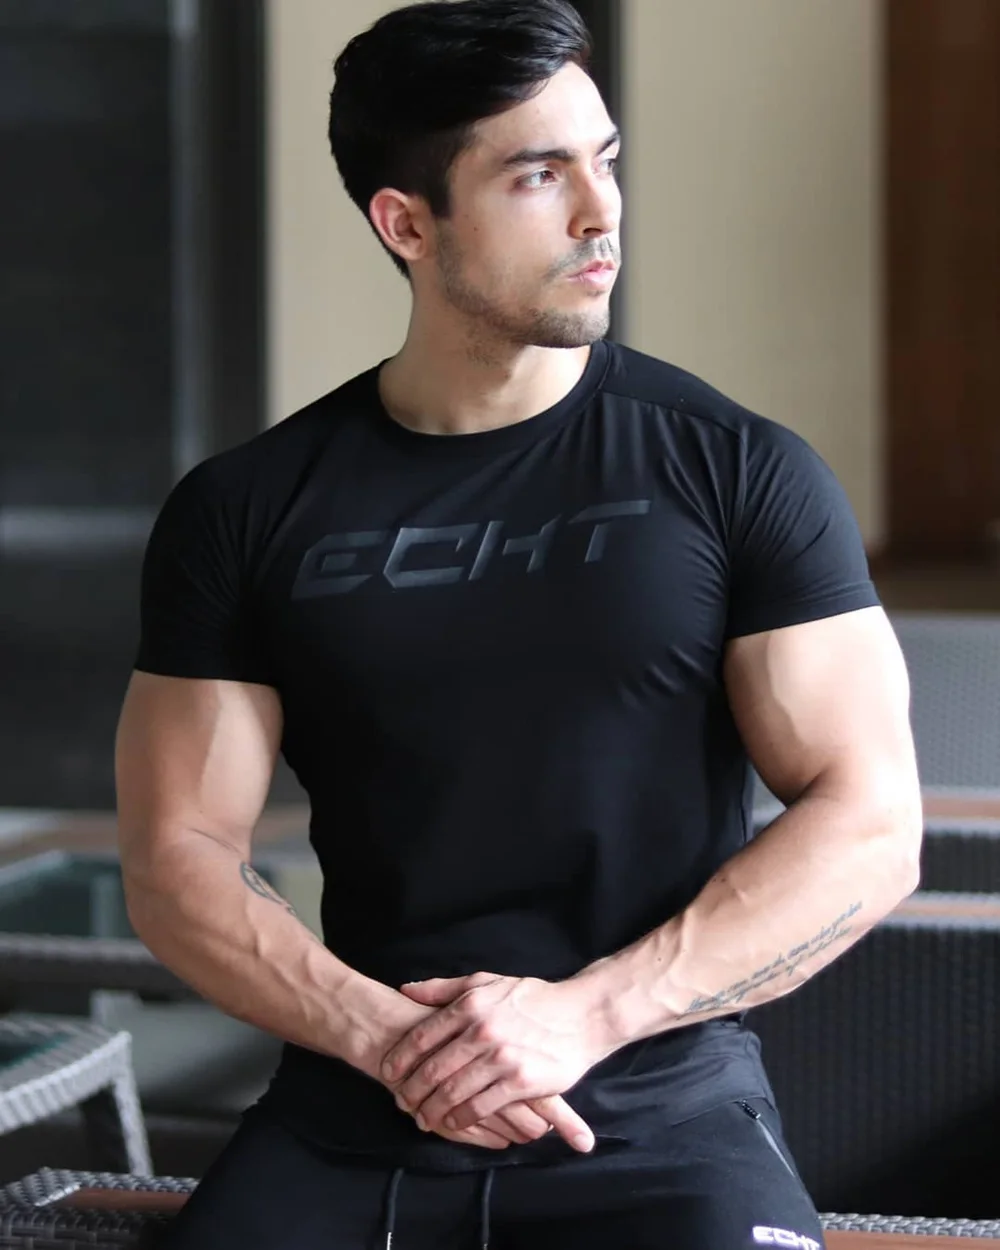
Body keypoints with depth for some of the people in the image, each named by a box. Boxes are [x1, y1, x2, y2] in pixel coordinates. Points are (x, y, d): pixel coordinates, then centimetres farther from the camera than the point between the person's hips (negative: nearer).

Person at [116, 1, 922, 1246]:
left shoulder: (741, 474, 1)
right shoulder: (242, 514, 6)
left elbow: (869, 830, -3)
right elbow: (177, 858, 4)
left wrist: (583, 1014, -14)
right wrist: (387, 1036, -12)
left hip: (663, 1123, -1)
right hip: (348, 1128, 1)